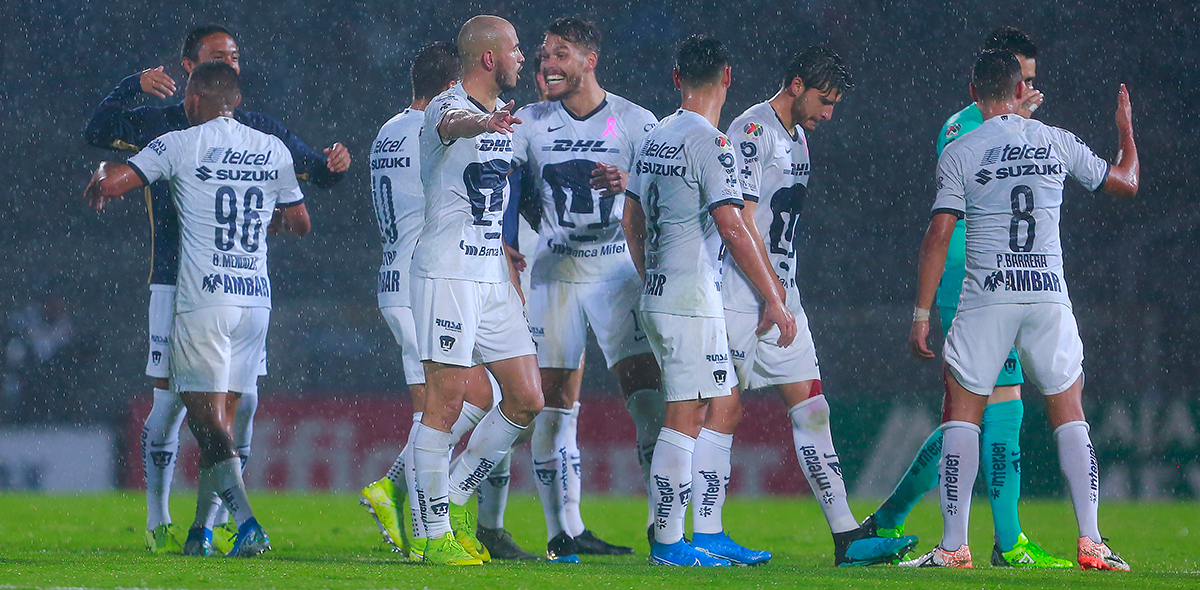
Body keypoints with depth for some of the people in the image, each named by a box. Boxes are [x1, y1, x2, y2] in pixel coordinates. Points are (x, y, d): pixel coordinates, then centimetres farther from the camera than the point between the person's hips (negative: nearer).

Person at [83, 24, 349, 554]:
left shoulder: (259, 130, 12)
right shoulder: (162, 124, 2)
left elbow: (314, 171, 17)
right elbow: (97, 133, -11)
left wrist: (334, 165, -6)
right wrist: (134, 86, -24)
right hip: (178, 284, -3)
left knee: (242, 401, -2)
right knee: (172, 399, -5)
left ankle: (218, 520, 11)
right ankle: (158, 523, 7)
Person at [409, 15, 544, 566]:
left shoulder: (504, 117, 16)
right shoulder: (446, 108, -11)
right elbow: (454, 124, -36)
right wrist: (484, 123, -58)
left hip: (493, 277, 8)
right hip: (447, 273, -8)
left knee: (526, 400, 5)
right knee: (446, 401, -7)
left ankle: (455, 495, 18)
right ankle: (438, 534, -1)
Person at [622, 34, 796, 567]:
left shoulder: (653, 139, 12)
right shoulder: (710, 143, -13)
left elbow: (631, 220, 21)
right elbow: (732, 229, -16)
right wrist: (773, 300, -11)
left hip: (656, 298, 9)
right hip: (692, 303, -9)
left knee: (705, 411, 13)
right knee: (685, 418, -7)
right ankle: (669, 543, -7)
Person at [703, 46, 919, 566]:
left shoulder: (797, 138, 18)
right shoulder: (752, 130, -11)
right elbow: (741, 220, -17)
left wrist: (784, 295, 17)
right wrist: (773, 289, -16)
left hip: (781, 294, 9)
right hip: (740, 294, -9)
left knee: (811, 410, 5)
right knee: (725, 410, -6)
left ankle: (847, 539, 3)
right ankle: (705, 535, -3)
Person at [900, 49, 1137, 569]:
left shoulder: (959, 154, -1)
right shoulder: (1058, 143, 5)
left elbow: (938, 236, -6)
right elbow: (1125, 182, 18)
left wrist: (921, 315, -2)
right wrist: (1126, 130, 37)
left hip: (987, 300, -2)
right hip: (1049, 294, 2)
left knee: (962, 416, 6)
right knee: (1070, 416, 8)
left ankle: (954, 547, 0)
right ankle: (1091, 544, -1)